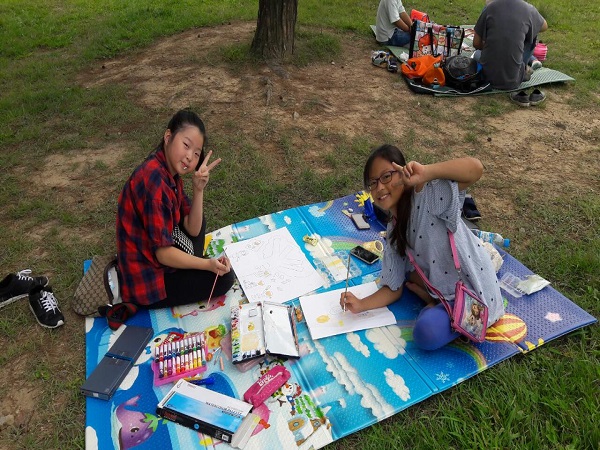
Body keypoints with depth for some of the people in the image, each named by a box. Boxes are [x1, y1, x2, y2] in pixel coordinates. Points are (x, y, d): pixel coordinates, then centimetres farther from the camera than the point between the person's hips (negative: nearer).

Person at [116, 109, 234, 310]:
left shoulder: (171, 173, 1)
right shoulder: (154, 181, -28)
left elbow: (193, 229, -1)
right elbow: (163, 253, -26)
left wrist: (199, 189, -13)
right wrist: (207, 265, -27)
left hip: (152, 256, 9)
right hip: (145, 278, -9)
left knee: (198, 219, 18)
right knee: (223, 278, -7)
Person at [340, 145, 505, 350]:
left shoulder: (428, 196, -21)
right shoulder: (393, 230, 1)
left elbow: (475, 168, -37)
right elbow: (393, 289, 4)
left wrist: (425, 172, -44)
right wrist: (361, 305, -10)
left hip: (475, 293, -8)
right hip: (445, 286, 8)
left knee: (427, 332, -28)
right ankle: (437, 301, 8)